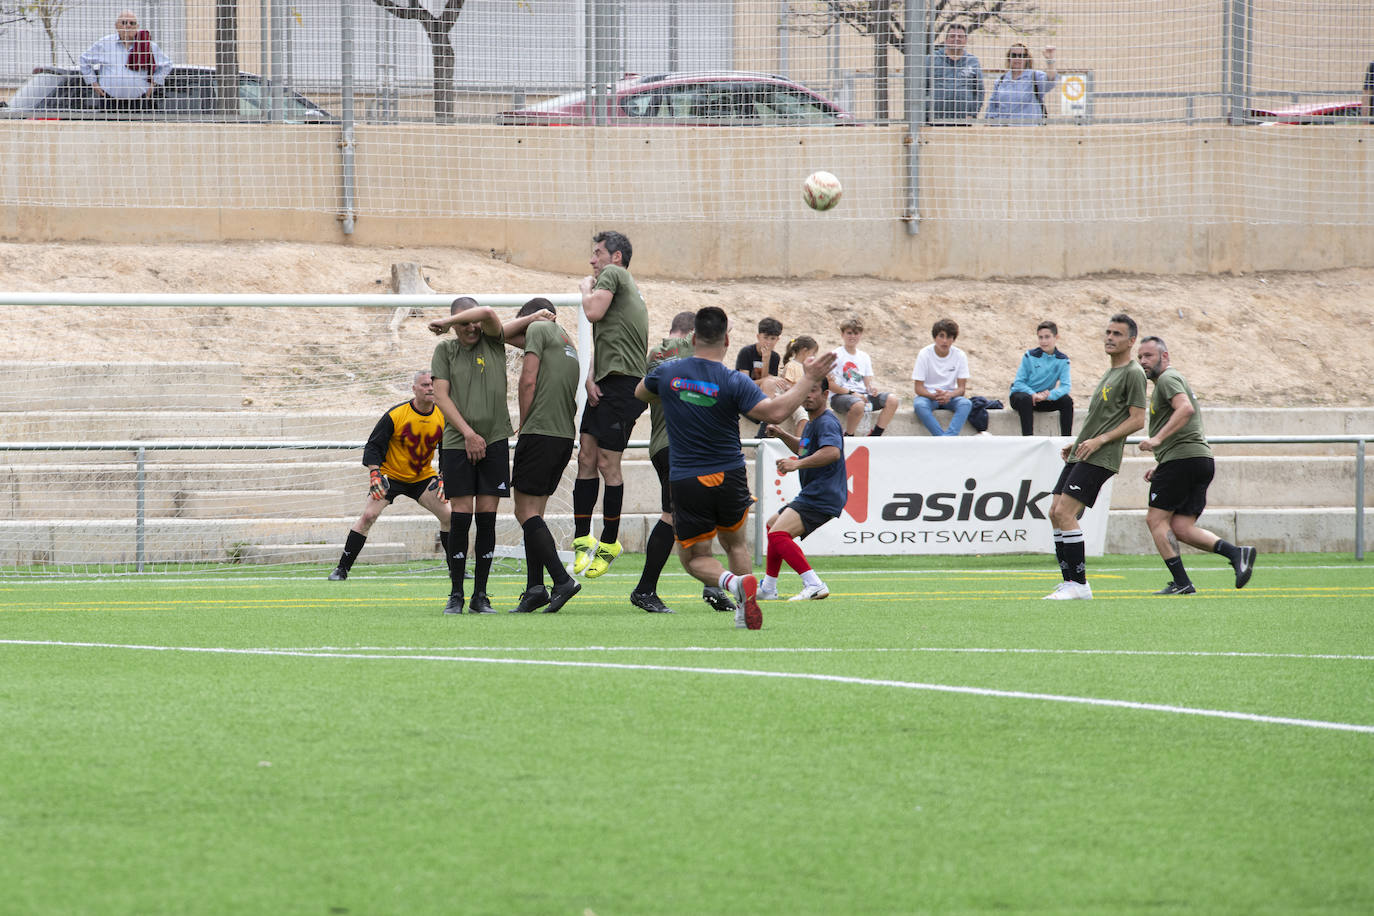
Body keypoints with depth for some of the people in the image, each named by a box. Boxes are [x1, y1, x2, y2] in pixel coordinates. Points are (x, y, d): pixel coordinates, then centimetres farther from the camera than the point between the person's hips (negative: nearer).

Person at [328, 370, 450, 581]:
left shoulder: (442, 418, -7)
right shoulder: (396, 415, -18)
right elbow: (373, 446, -12)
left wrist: (443, 480, -6)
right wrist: (374, 474, -24)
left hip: (423, 477, 3)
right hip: (391, 475, -3)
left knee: (447, 515, -7)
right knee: (368, 516, -17)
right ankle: (342, 568, -11)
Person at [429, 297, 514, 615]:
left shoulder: (493, 343, 7)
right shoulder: (445, 350, 7)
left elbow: (488, 314, -14)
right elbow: (441, 396, 0)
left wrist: (445, 321, -7)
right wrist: (468, 433, -8)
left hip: (495, 439, 1)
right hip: (457, 444, -1)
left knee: (487, 517, -1)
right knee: (461, 516, -6)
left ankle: (480, 596, 5)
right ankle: (456, 595, 0)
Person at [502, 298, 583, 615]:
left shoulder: (538, 328, -1)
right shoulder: (566, 341, 22)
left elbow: (528, 382, -7)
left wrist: (523, 425, 1)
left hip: (540, 432, -8)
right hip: (566, 435, 8)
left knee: (526, 512, -8)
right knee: (533, 513, 11)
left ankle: (562, 579, -17)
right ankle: (535, 588, 6)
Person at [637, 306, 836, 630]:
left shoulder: (668, 373, -5)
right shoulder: (734, 382, -14)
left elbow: (640, 393, 16)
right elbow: (774, 412, -25)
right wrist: (809, 379, -16)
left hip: (686, 482, -1)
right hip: (730, 478, 1)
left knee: (695, 558, 10)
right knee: (735, 542, 26)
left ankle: (733, 582, -20)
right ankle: (745, 612, 15)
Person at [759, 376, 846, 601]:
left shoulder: (827, 422, -15)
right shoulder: (812, 423, 19)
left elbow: (832, 452, -34)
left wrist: (797, 464, -39)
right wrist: (784, 436, 21)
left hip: (822, 498, -11)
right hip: (809, 496, 11)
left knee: (778, 534, -27)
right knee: (773, 525, 29)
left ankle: (814, 585, -33)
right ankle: (768, 589, 39)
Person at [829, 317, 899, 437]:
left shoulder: (863, 356, 17)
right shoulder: (836, 355, -2)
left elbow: (868, 380, 15)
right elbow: (829, 383, -9)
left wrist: (872, 387, -11)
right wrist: (851, 393, -17)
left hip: (862, 395, 6)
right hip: (840, 396, -6)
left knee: (892, 399, -15)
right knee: (858, 405, -41)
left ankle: (875, 434, -12)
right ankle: (848, 437, -20)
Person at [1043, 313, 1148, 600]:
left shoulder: (1133, 374, -7)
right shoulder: (1110, 373, 22)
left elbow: (1137, 420, -13)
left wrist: (1099, 440, -19)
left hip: (1099, 459, -10)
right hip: (1080, 456, 10)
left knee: (1065, 513, -17)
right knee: (1056, 513, 4)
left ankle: (1079, 584, -13)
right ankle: (1069, 581, 9)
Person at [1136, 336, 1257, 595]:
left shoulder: (1168, 379, -4)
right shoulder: (1173, 380, 28)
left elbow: (1186, 408, -25)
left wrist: (1157, 439, -29)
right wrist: (1160, 466, 28)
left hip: (1182, 458, -10)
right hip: (1202, 460, 10)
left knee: (1156, 518, -3)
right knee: (1181, 528, 5)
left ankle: (1181, 583, -8)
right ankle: (1236, 553, -9)